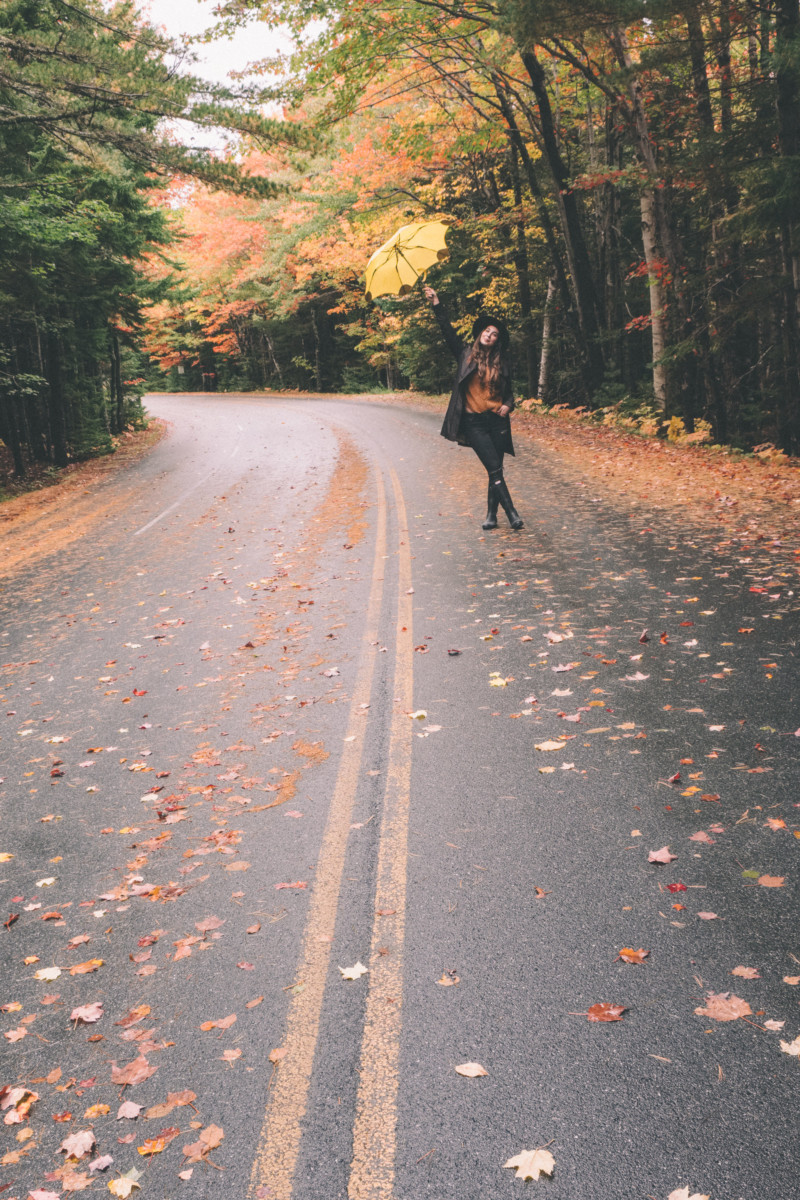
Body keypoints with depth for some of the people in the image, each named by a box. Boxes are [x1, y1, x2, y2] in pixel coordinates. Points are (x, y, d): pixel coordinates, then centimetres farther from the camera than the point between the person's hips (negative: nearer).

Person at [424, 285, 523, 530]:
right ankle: (512, 514, -10)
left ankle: (491, 515, 13)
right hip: (473, 421, -3)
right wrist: (437, 305, -4)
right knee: (494, 469, -10)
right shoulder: (466, 354, 5)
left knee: (496, 470, 3)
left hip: (497, 420, 3)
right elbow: (448, 331, 2)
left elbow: (509, 390, 17)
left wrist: (508, 405, -3)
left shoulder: (502, 363, 9)